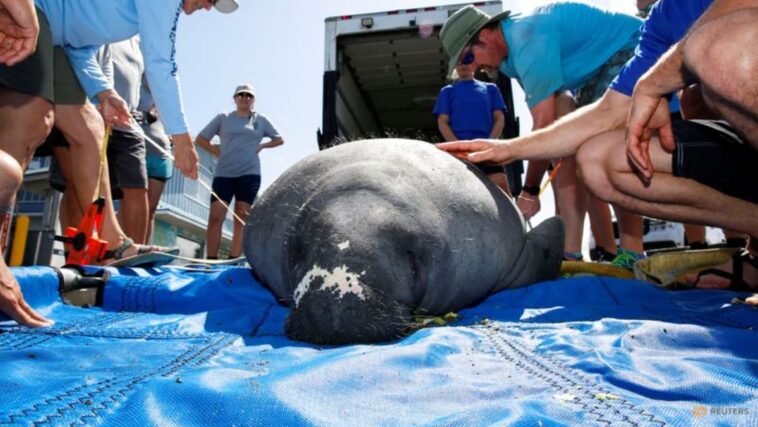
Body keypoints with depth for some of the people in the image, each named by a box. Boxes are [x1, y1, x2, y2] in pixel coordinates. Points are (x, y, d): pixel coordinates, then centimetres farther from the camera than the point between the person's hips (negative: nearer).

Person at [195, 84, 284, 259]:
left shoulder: (261, 120, 12)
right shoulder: (223, 118, 9)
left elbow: (279, 140, 20)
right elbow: (200, 139, 12)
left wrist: (261, 146, 5)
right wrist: (218, 152, 1)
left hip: (249, 174, 1)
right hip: (224, 173, 0)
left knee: (241, 219, -1)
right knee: (215, 216, -10)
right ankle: (211, 260, -5)